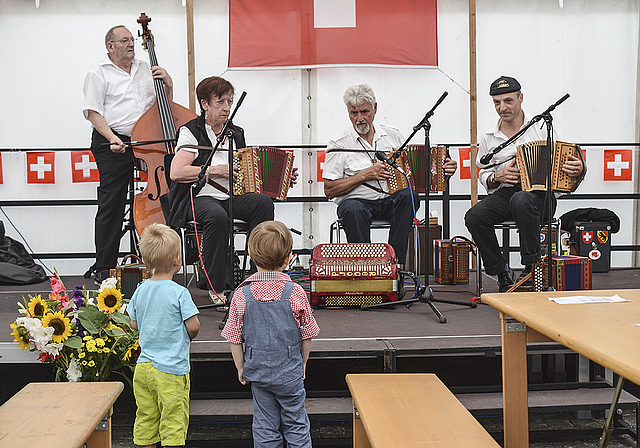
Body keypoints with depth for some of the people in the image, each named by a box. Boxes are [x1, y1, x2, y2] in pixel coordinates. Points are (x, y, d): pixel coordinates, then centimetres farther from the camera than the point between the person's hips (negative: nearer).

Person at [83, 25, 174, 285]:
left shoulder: (145, 69, 18)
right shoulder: (99, 74, 3)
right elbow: (93, 112, -4)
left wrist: (168, 83, 5)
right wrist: (112, 138, -18)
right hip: (113, 146, -4)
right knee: (111, 206, -3)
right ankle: (104, 268, 4)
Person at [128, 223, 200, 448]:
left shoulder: (141, 290, 1)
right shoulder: (179, 292, -16)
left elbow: (134, 323, 11)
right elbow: (193, 326, -15)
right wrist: (187, 337, 6)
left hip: (143, 367, 6)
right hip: (171, 370, -6)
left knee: (145, 420, 15)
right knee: (173, 421, 4)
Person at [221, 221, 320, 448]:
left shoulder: (242, 294, -10)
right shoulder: (295, 292, -13)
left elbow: (235, 339, -4)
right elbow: (307, 335, -3)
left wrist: (240, 368, 11)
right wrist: (303, 364, 13)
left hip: (257, 371, 1)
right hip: (290, 372, -1)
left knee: (264, 426, 13)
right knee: (296, 424, 12)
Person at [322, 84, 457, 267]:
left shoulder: (392, 135, 13)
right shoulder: (339, 145, 2)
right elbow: (329, 190, -3)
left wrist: (442, 169, -1)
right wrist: (364, 175, -12)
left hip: (391, 202, 3)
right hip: (357, 201, -3)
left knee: (408, 195, -30)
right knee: (353, 210, -37)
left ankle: (396, 261, -28)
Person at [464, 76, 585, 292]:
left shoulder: (541, 128, 3)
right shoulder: (489, 137, 12)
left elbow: (563, 163, 4)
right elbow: (483, 175, 18)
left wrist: (578, 170, -19)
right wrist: (496, 177, -5)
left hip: (540, 195, -3)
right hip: (504, 194, 4)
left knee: (521, 200, -40)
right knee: (474, 216, -25)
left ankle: (531, 267, -22)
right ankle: (502, 272, -7)